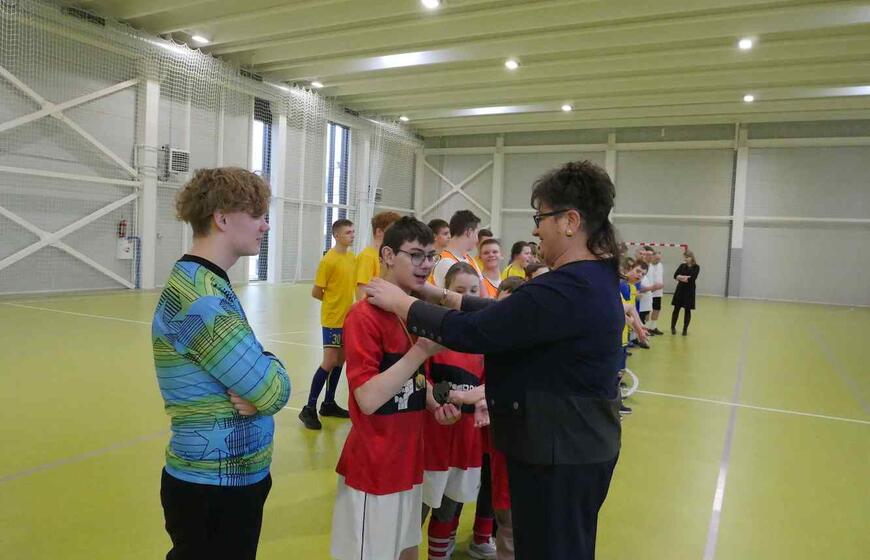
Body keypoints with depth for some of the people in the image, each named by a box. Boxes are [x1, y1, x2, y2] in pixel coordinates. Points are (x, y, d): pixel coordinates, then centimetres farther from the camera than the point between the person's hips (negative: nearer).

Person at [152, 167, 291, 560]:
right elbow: (275, 392, -24)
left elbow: (257, 371, 7)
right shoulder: (202, 299, -25)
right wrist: (272, 370, -5)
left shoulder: (207, 284, 7)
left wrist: (257, 386, -12)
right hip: (212, 490, -9)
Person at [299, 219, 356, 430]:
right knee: (329, 362, -8)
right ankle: (309, 409, 0)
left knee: (340, 361, 12)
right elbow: (316, 292, -10)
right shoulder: (328, 260, -14)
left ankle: (329, 403, 24)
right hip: (333, 318, -7)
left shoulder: (353, 258, 8)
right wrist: (333, 301, 1)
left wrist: (343, 301, 5)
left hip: (348, 318, 7)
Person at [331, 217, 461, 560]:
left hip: (409, 460, 8)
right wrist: (422, 349, -27)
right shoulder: (365, 316, -19)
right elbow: (369, 399, -25)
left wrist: (436, 406, -2)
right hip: (374, 467, -8)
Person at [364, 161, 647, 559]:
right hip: (578, 444, 10)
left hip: (558, 452, -10)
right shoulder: (595, 279, 7)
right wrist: (447, 297, 8)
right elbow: (507, 315, 11)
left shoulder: (566, 290, -27)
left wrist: (401, 303, -13)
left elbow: (471, 332, -26)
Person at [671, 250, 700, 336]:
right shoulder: (682, 266, 5)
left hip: (689, 290, -2)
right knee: (676, 308, 3)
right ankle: (673, 327, 16)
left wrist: (681, 277, -13)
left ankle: (685, 329, 13)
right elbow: (675, 275, -6)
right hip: (680, 289, 2)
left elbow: (693, 278, -18)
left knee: (687, 310, 3)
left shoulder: (696, 267, -5)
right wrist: (683, 278, -22)